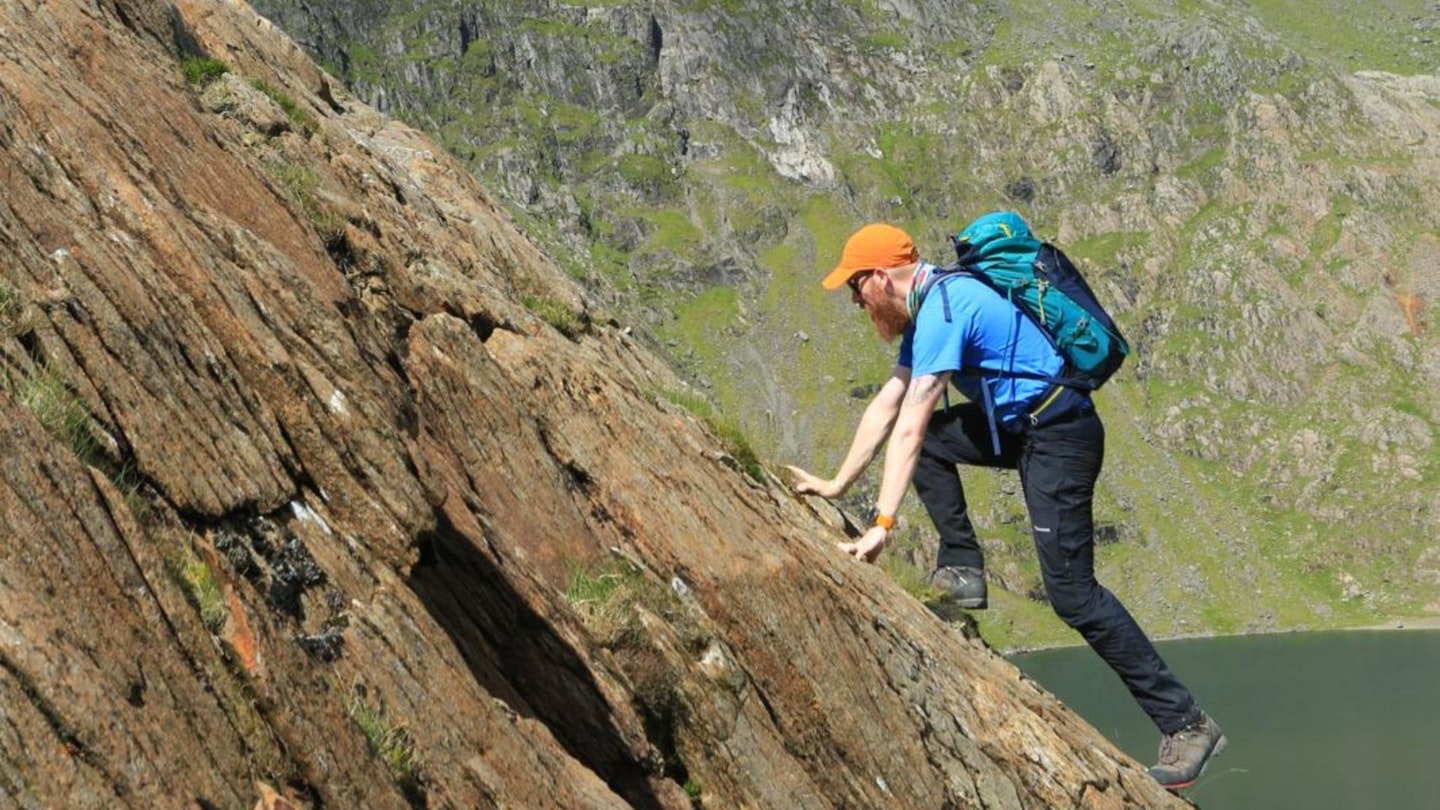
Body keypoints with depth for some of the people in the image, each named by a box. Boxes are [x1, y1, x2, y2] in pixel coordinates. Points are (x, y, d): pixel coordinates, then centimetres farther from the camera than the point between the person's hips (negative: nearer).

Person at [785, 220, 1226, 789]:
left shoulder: (943, 309, -20)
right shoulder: (927, 308, 11)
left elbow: (908, 430, -24)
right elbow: (886, 405, 17)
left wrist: (882, 526, -26)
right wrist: (838, 484, 18)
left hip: (1060, 436, -10)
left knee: (1070, 591, -11)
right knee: (929, 438, 13)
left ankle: (1185, 723, -8)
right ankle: (963, 570, 9)